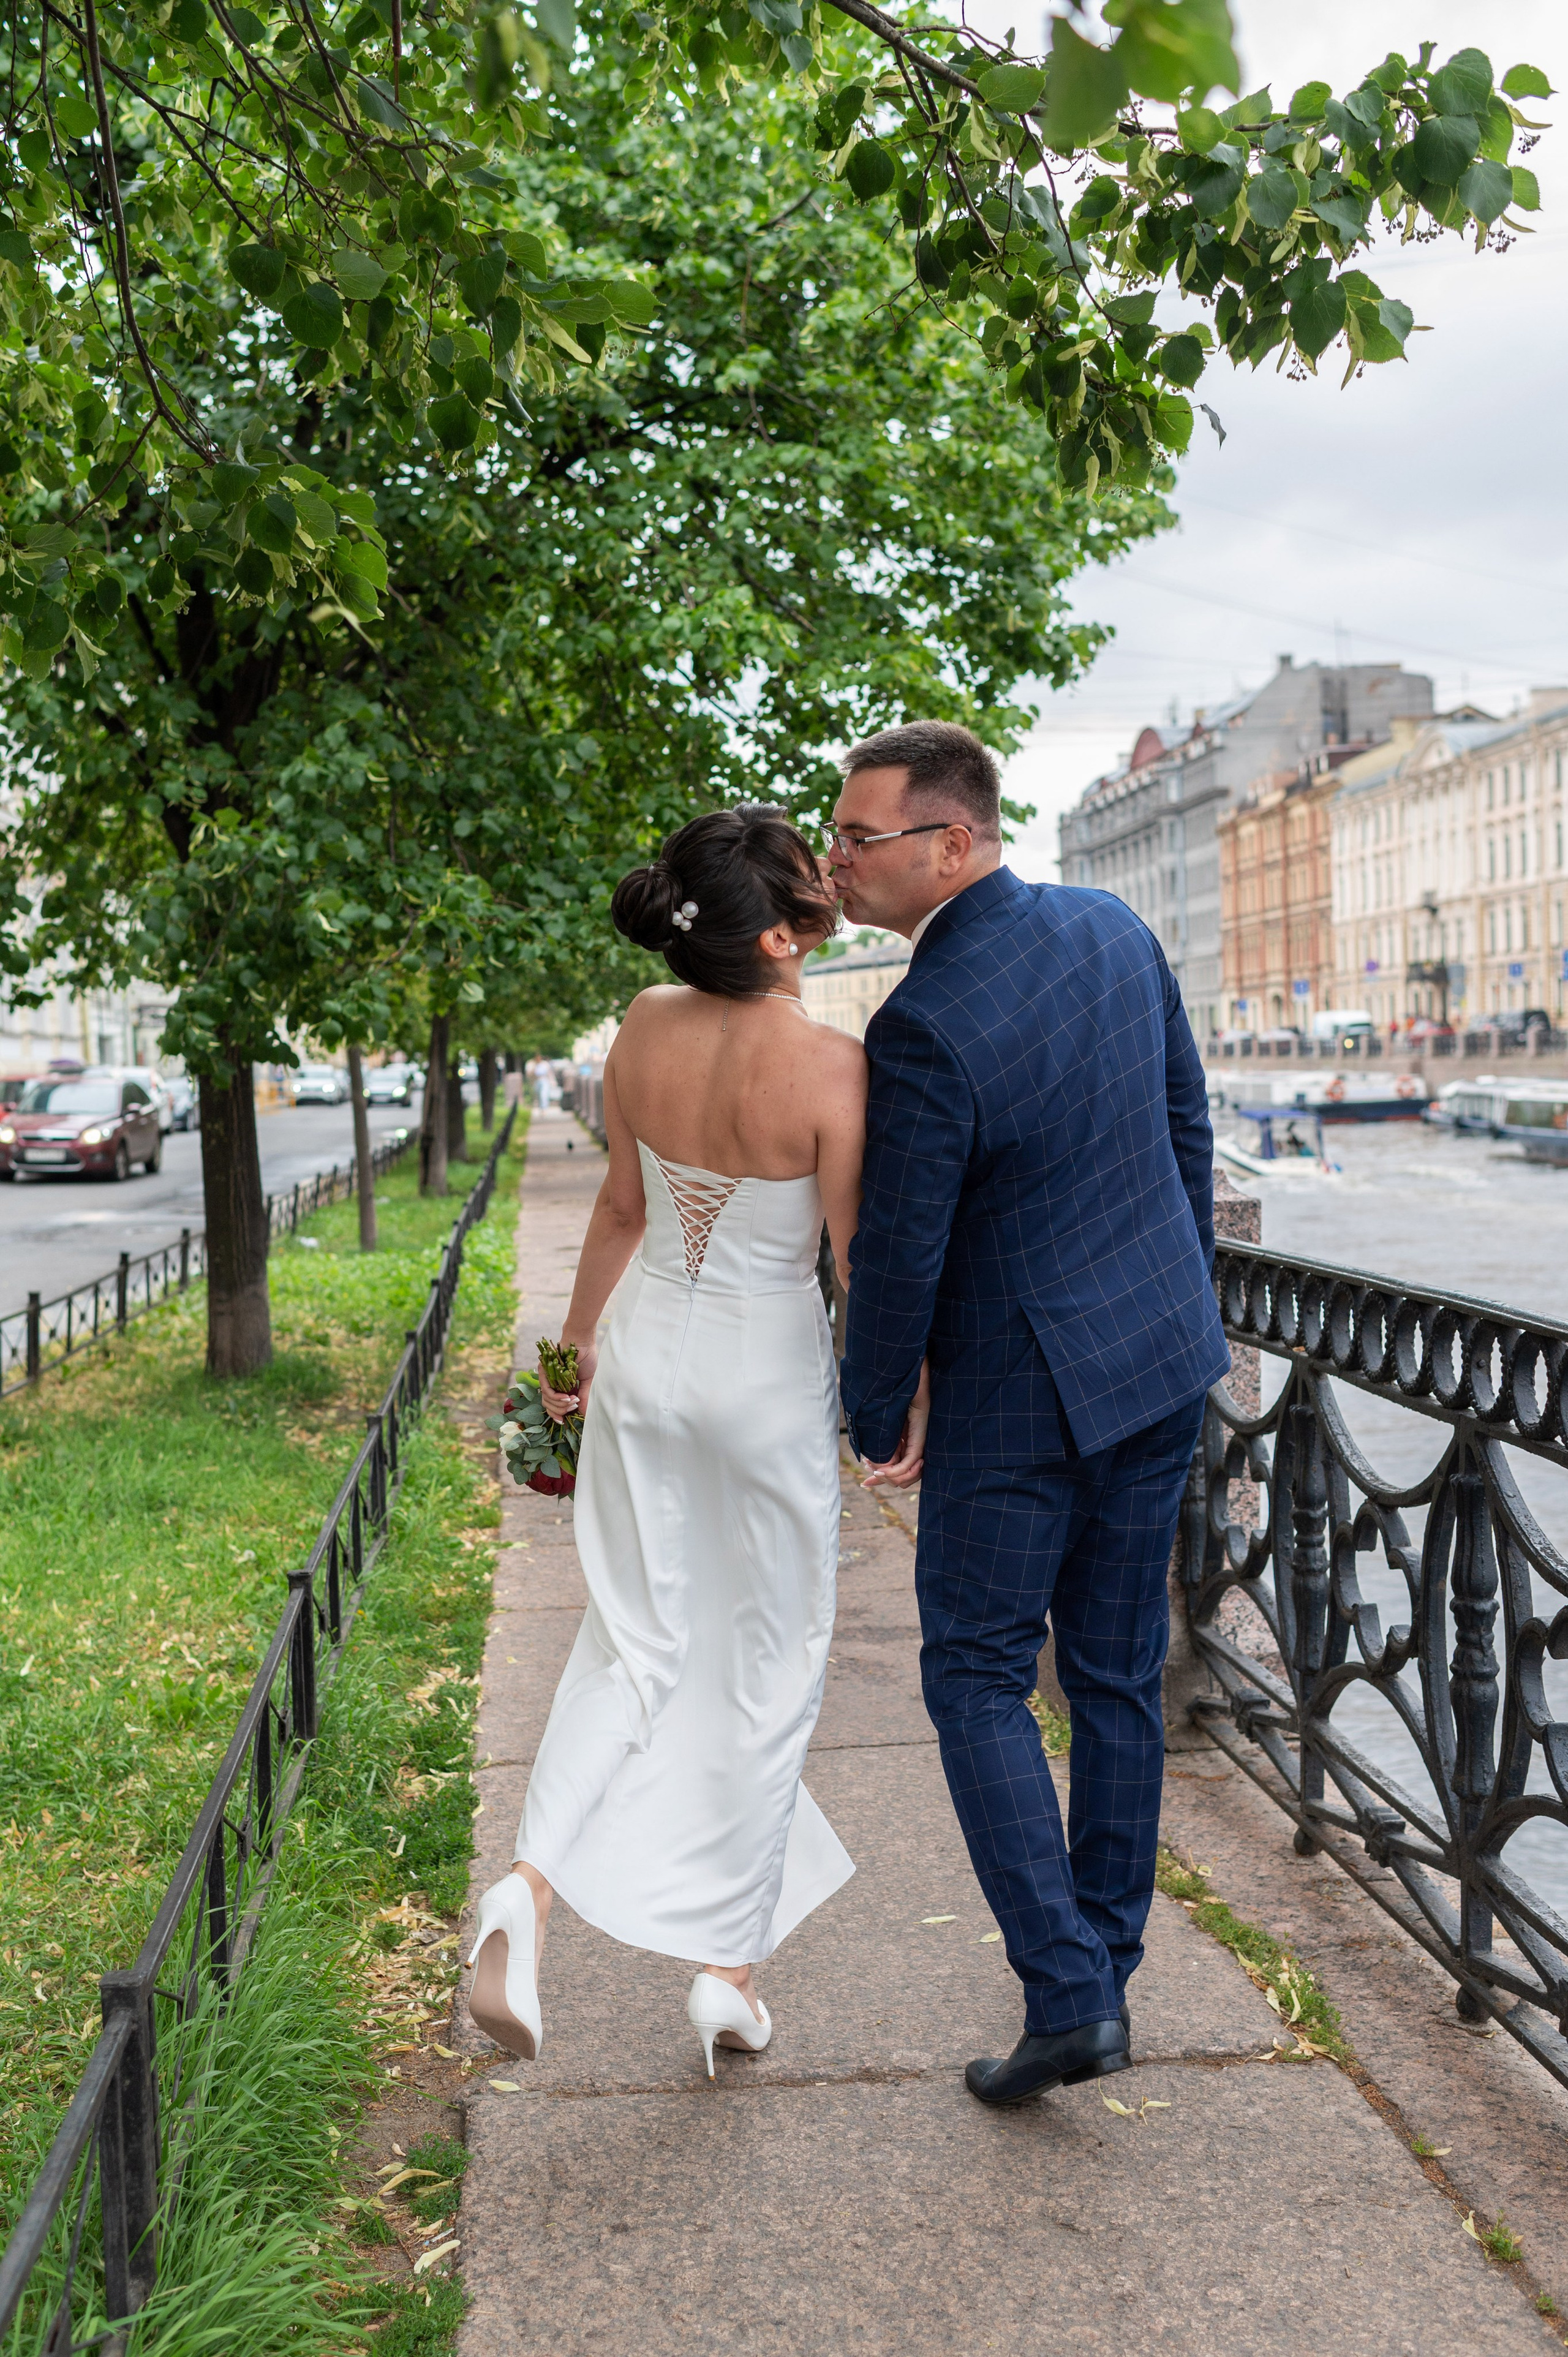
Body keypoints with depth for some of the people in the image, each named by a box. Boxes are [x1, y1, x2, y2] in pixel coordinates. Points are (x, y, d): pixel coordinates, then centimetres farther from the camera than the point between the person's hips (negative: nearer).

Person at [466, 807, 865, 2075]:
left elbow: (624, 1206, 6)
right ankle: (732, 1968, 23)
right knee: (767, 1667, 12)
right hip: (768, 1371, -4)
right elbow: (862, 1259, -16)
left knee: (635, 1642, 18)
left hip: (649, 1351, 5)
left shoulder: (645, 1029, -5)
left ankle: (531, 1884, -1)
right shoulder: (828, 1065, -21)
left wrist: (580, 1335, 20)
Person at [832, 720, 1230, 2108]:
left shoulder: (923, 1028, -23)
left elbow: (899, 1252, -17)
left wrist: (879, 1419, -1)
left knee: (977, 1679, 9)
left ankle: (1066, 1996, 6)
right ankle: (1106, 1971, 29)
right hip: (1163, 1363, 7)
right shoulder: (1116, 930, 0)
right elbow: (1189, 1133, 8)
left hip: (1019, 1392, -7)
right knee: (1117, 1677, 16)